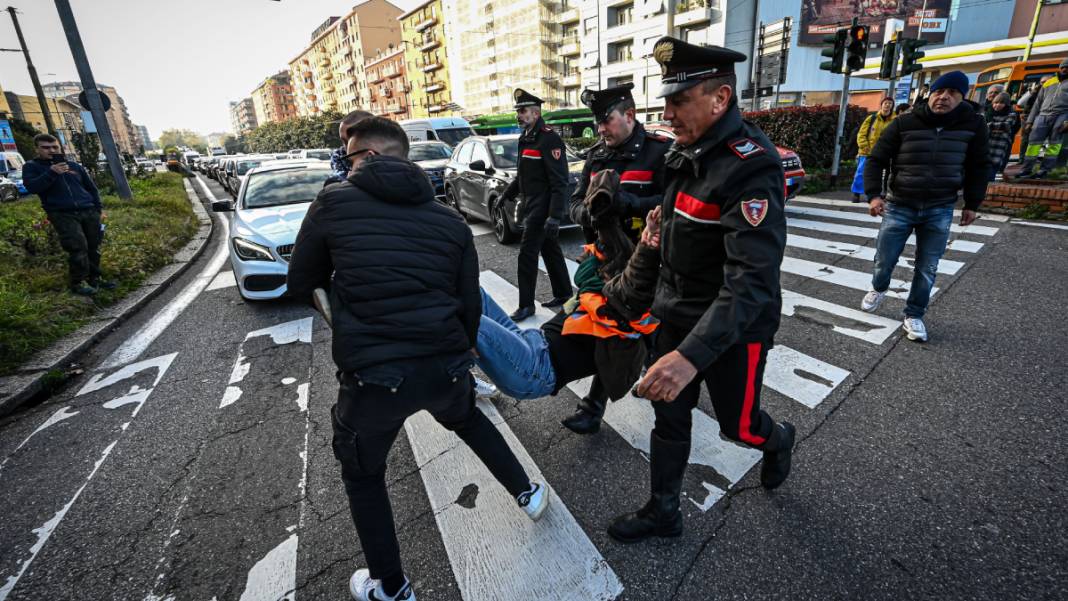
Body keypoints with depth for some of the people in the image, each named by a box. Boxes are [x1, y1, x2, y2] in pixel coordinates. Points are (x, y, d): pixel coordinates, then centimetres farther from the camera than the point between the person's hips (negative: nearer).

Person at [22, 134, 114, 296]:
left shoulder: (74, 166, 18)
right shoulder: (32, 167, 9)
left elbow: (91, 187, 22)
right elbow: (32, 187, -8)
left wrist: (98, 208, 13)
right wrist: (51, 172, -16)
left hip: (89, 212, 4)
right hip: (63, 215, -4)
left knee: (93, 247, 3)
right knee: (78, 248, -15)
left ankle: (94, 278, 13)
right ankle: (77, 282, -4)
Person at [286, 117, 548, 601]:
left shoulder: (333, 203, 0)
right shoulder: (451, 221, 8)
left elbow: (300, 283, 10)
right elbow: (470, 305, 9)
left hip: (371, 375, -3)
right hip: (445, 365, 3)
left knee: (362, 476, 26)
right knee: (468, 420, 37)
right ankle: (526, 492, 49)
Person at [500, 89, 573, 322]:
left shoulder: (549, 139, -15)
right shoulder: (526, 138, 14)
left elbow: (559, 183, -21)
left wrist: (555, 216, -27)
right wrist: (507, 195, 27)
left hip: (542, 207, -9)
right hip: (531, 206, 9)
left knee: (527, 255, -7)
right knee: (550, 252, 15)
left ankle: (526, 305, 3)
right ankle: (563, 294, 27)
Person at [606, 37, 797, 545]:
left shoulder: (751, 167, -25)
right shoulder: (683, 151, 2)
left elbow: (752, 282, -35)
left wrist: (692, 355, -44)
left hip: (732, 327, -7)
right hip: (675, 314, 7)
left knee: (737, 424, 16)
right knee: (669, 419, 15)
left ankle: (778, 442, 53)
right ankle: (662, 512, 35)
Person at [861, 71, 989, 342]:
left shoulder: (973, 123, -2)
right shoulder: (905, 123, -8)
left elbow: (979, 166, 8)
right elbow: (876, 159, -5)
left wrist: (972, 203, 7)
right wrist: (873, 194, -17)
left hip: (940, 210, 1)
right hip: (899, 206, -1)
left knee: (927, 269, 6)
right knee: (884, 260, 6)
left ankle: (914, 316, 21)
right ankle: (878, 290, 38)